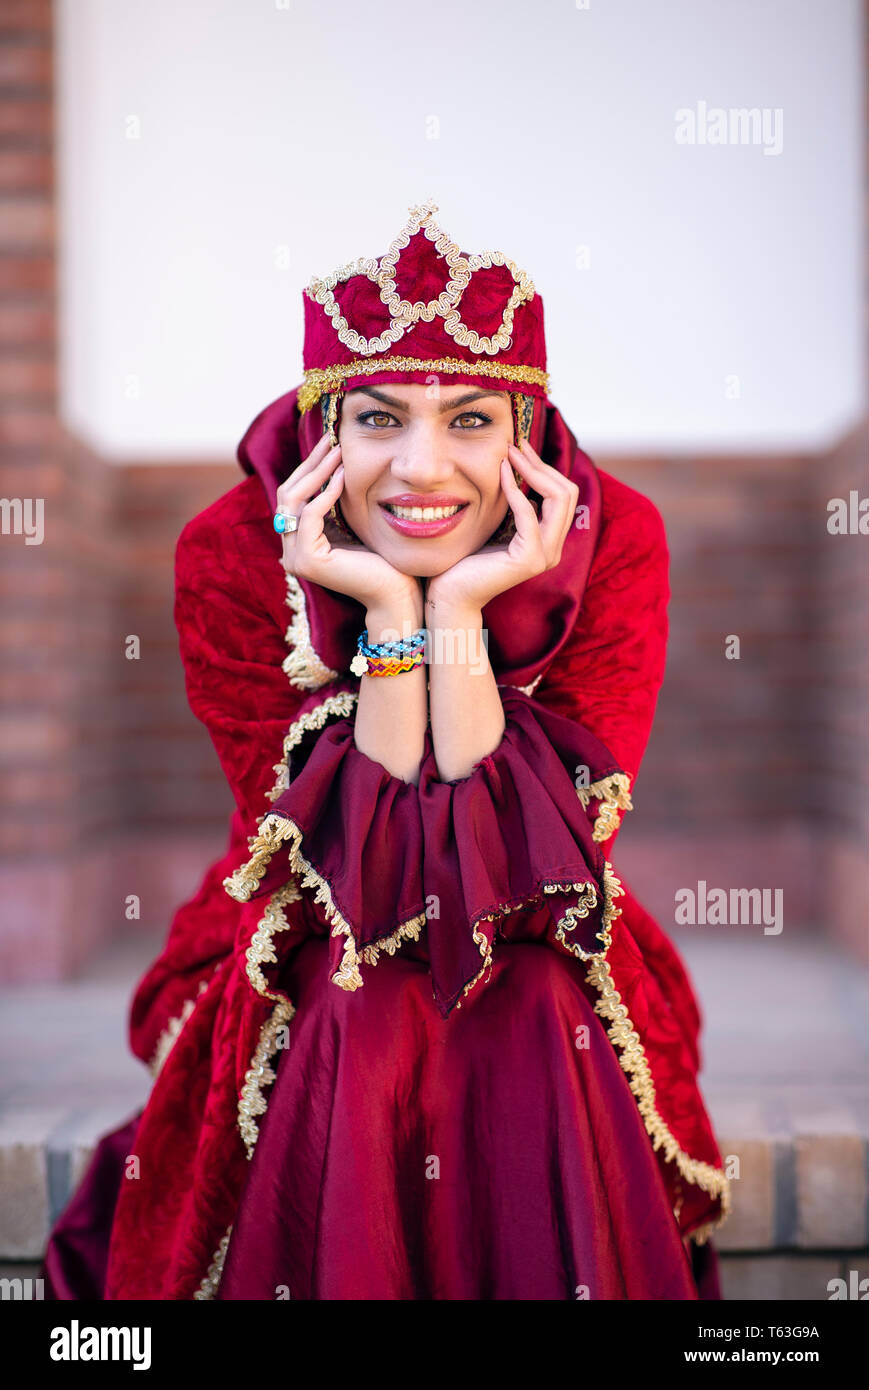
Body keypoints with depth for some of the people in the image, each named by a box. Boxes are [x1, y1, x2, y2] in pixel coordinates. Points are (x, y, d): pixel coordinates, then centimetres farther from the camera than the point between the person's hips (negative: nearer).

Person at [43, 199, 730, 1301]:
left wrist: (461, 611, -29)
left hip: (540, 965, 1)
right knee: (358, 1055, -30)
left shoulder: (612, 542, -16)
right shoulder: (230, 558, -17)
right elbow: (365, 880, -21)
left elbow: (526, 868, -21)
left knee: (542, 1052, -30)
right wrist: (389, 617, -30)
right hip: (313, 970, 0)